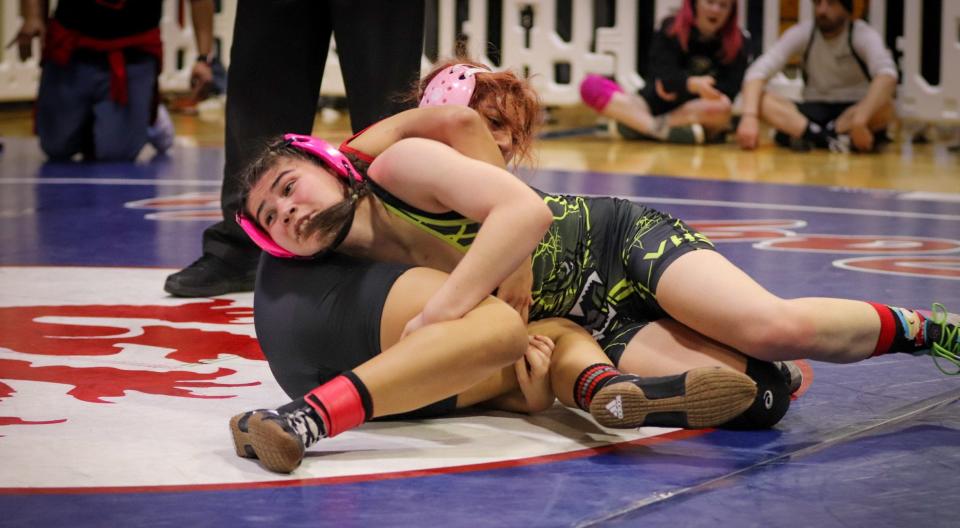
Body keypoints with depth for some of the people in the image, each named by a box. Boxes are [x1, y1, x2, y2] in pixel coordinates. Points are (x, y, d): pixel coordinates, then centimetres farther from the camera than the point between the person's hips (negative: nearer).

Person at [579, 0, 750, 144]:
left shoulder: (738, 43, -1)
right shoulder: (670, 30, -1)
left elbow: (728, 91, -11)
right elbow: (664, 77, -14)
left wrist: (679, 90, -12)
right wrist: (693, 84, -35)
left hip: (701, 118, -1)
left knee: (721, 106, -38)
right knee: (591, 85, -21)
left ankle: (635, 125, -30)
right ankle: (660, 129, -39)